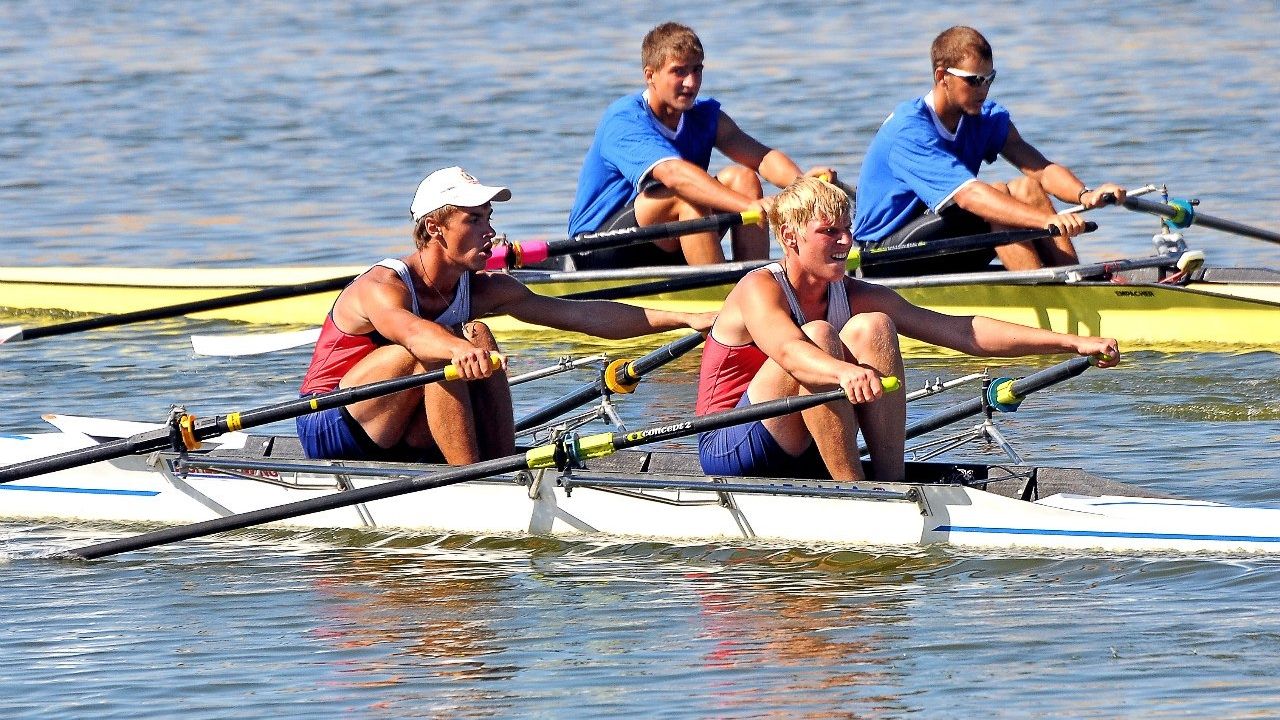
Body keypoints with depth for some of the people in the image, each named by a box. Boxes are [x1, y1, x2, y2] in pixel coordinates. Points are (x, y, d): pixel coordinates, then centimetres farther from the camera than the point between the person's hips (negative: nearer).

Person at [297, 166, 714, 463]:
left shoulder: (483, 291, -2)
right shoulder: (382, 286, -22)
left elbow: (580, 315, -8)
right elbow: (408, 329, -47)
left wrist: (686, 319, -15)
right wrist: (460, 350, -69)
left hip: (399, 438, 6)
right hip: (329, 429, -6)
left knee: (478, 337, -15)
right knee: (434, 350, -29)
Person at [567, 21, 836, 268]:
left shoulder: (704, 115, 3)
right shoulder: (622, 121, -20)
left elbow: (761, 156, -12)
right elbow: (674, 173, -37)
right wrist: (749, 205, -49)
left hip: (664, 252, 7)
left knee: (741, 178, -12)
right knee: (689, 194, -31)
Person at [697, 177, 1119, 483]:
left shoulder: (855, 297, 2)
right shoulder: (759, 290, -15)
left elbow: (961, 332, -5)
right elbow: (787, 349, -39)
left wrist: (1074, 343, -13)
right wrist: (846, 373, -61)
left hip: (805, 458, 6)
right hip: (729, 453, -6)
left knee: (871, 329, -13)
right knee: (818, 337, -28)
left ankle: (891, 486, -20)